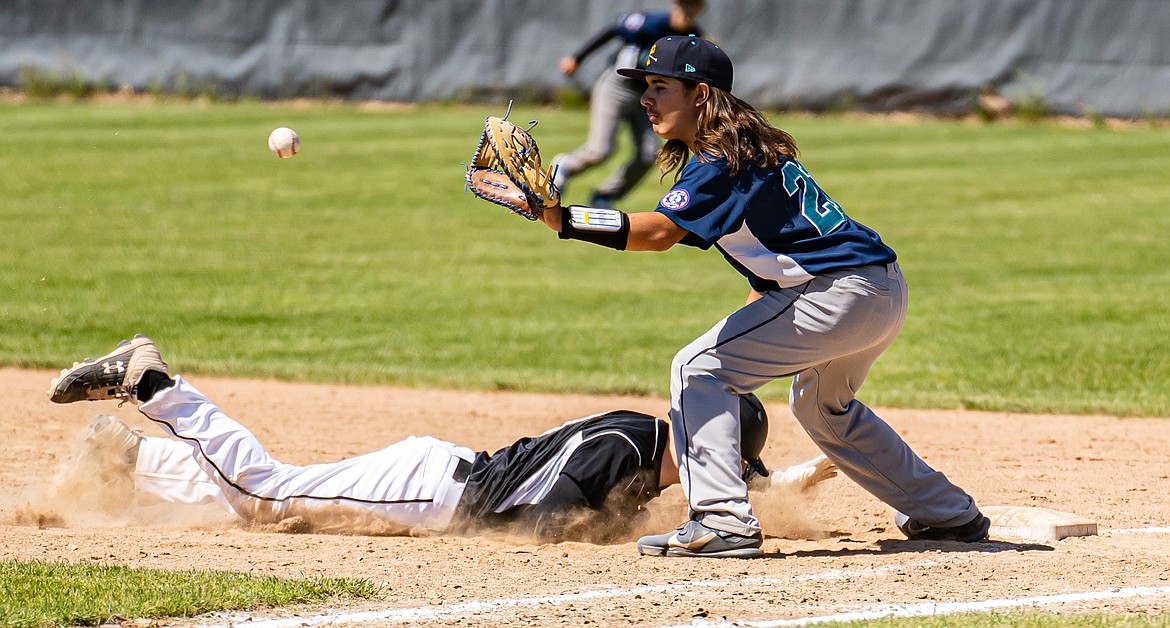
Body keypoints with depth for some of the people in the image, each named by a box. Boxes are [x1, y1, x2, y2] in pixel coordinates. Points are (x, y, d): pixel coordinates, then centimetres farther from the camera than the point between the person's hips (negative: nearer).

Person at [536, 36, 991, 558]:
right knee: (822, 405, 34)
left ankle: (722, 520, -20)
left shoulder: (721, 160, -15)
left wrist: (563, 219, -31)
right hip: (884, 293, 11)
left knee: (699, 369, -9)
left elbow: (657, 232, -27)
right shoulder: (748, 145, 16)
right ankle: (950, 514, 43)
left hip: (839, 292, -11)